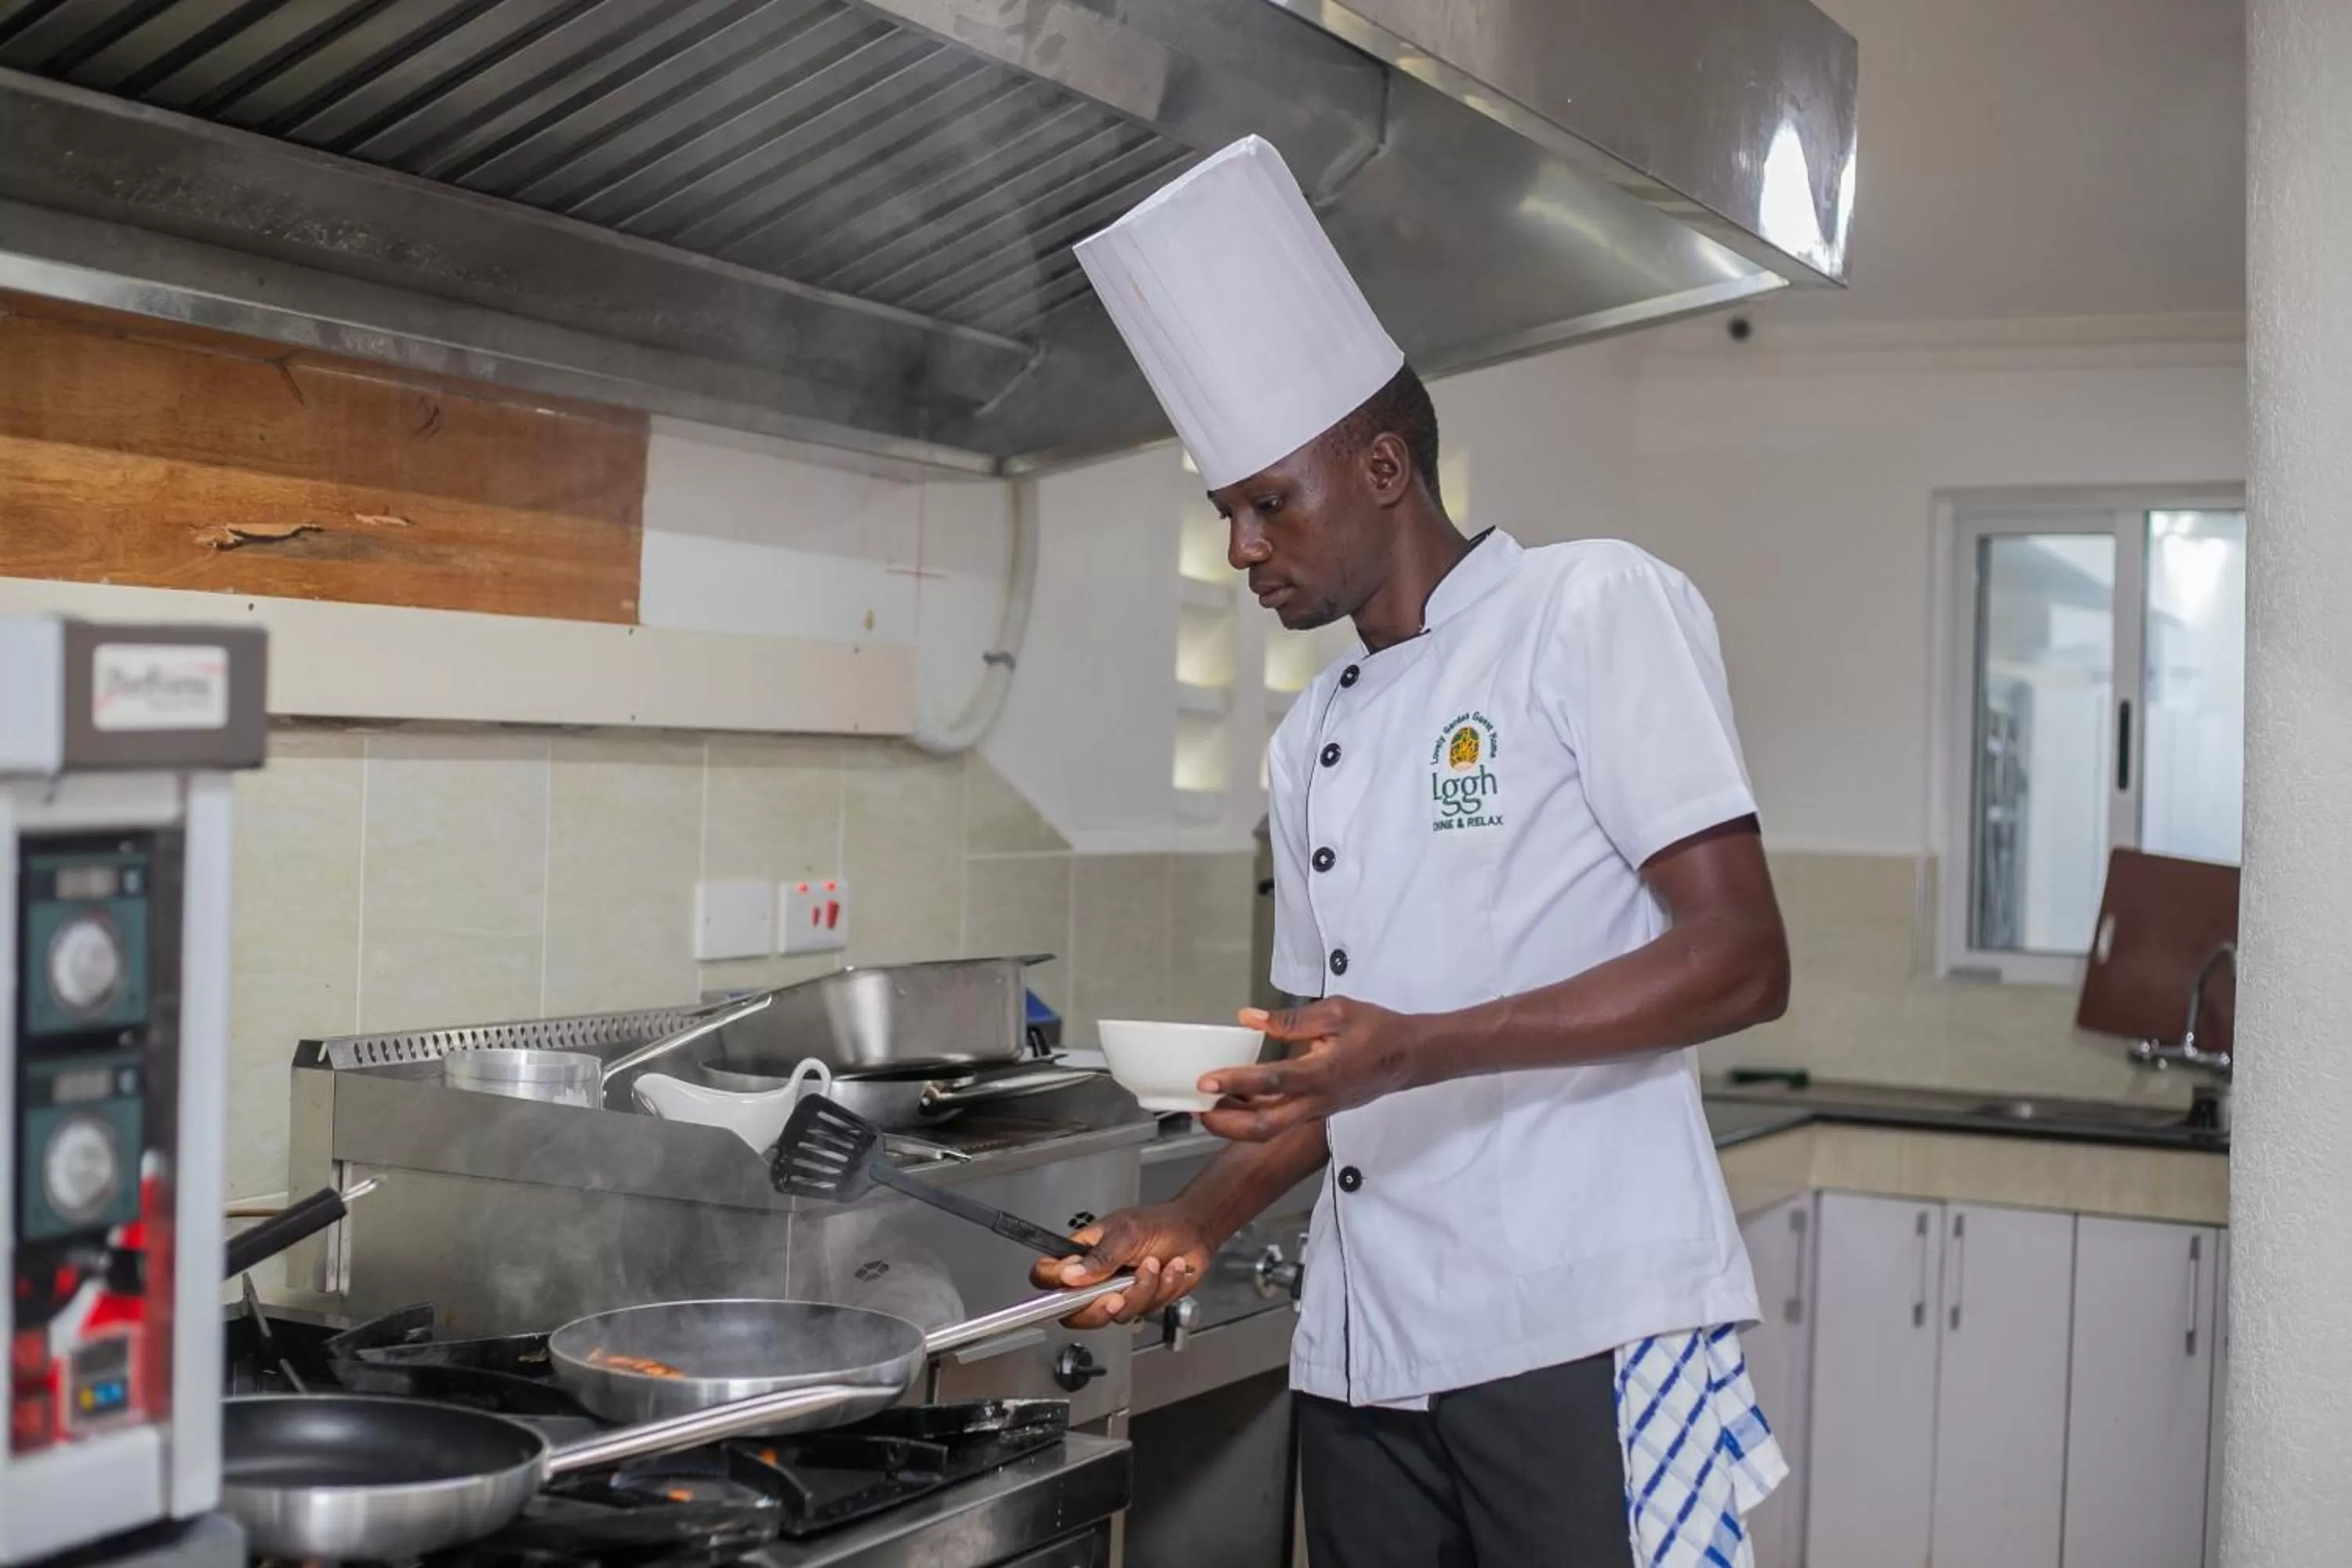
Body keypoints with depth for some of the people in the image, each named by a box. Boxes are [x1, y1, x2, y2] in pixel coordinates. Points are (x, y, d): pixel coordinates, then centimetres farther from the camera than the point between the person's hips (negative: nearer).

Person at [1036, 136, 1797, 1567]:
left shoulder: (1597, 609, -5)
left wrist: (1415, 1051, -21)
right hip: (1365, 1346, 7)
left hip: (1584, 1336, -6)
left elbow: (1740, 963, -13)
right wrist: (1205, 1216, 6)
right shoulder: (1313, 743, 16)